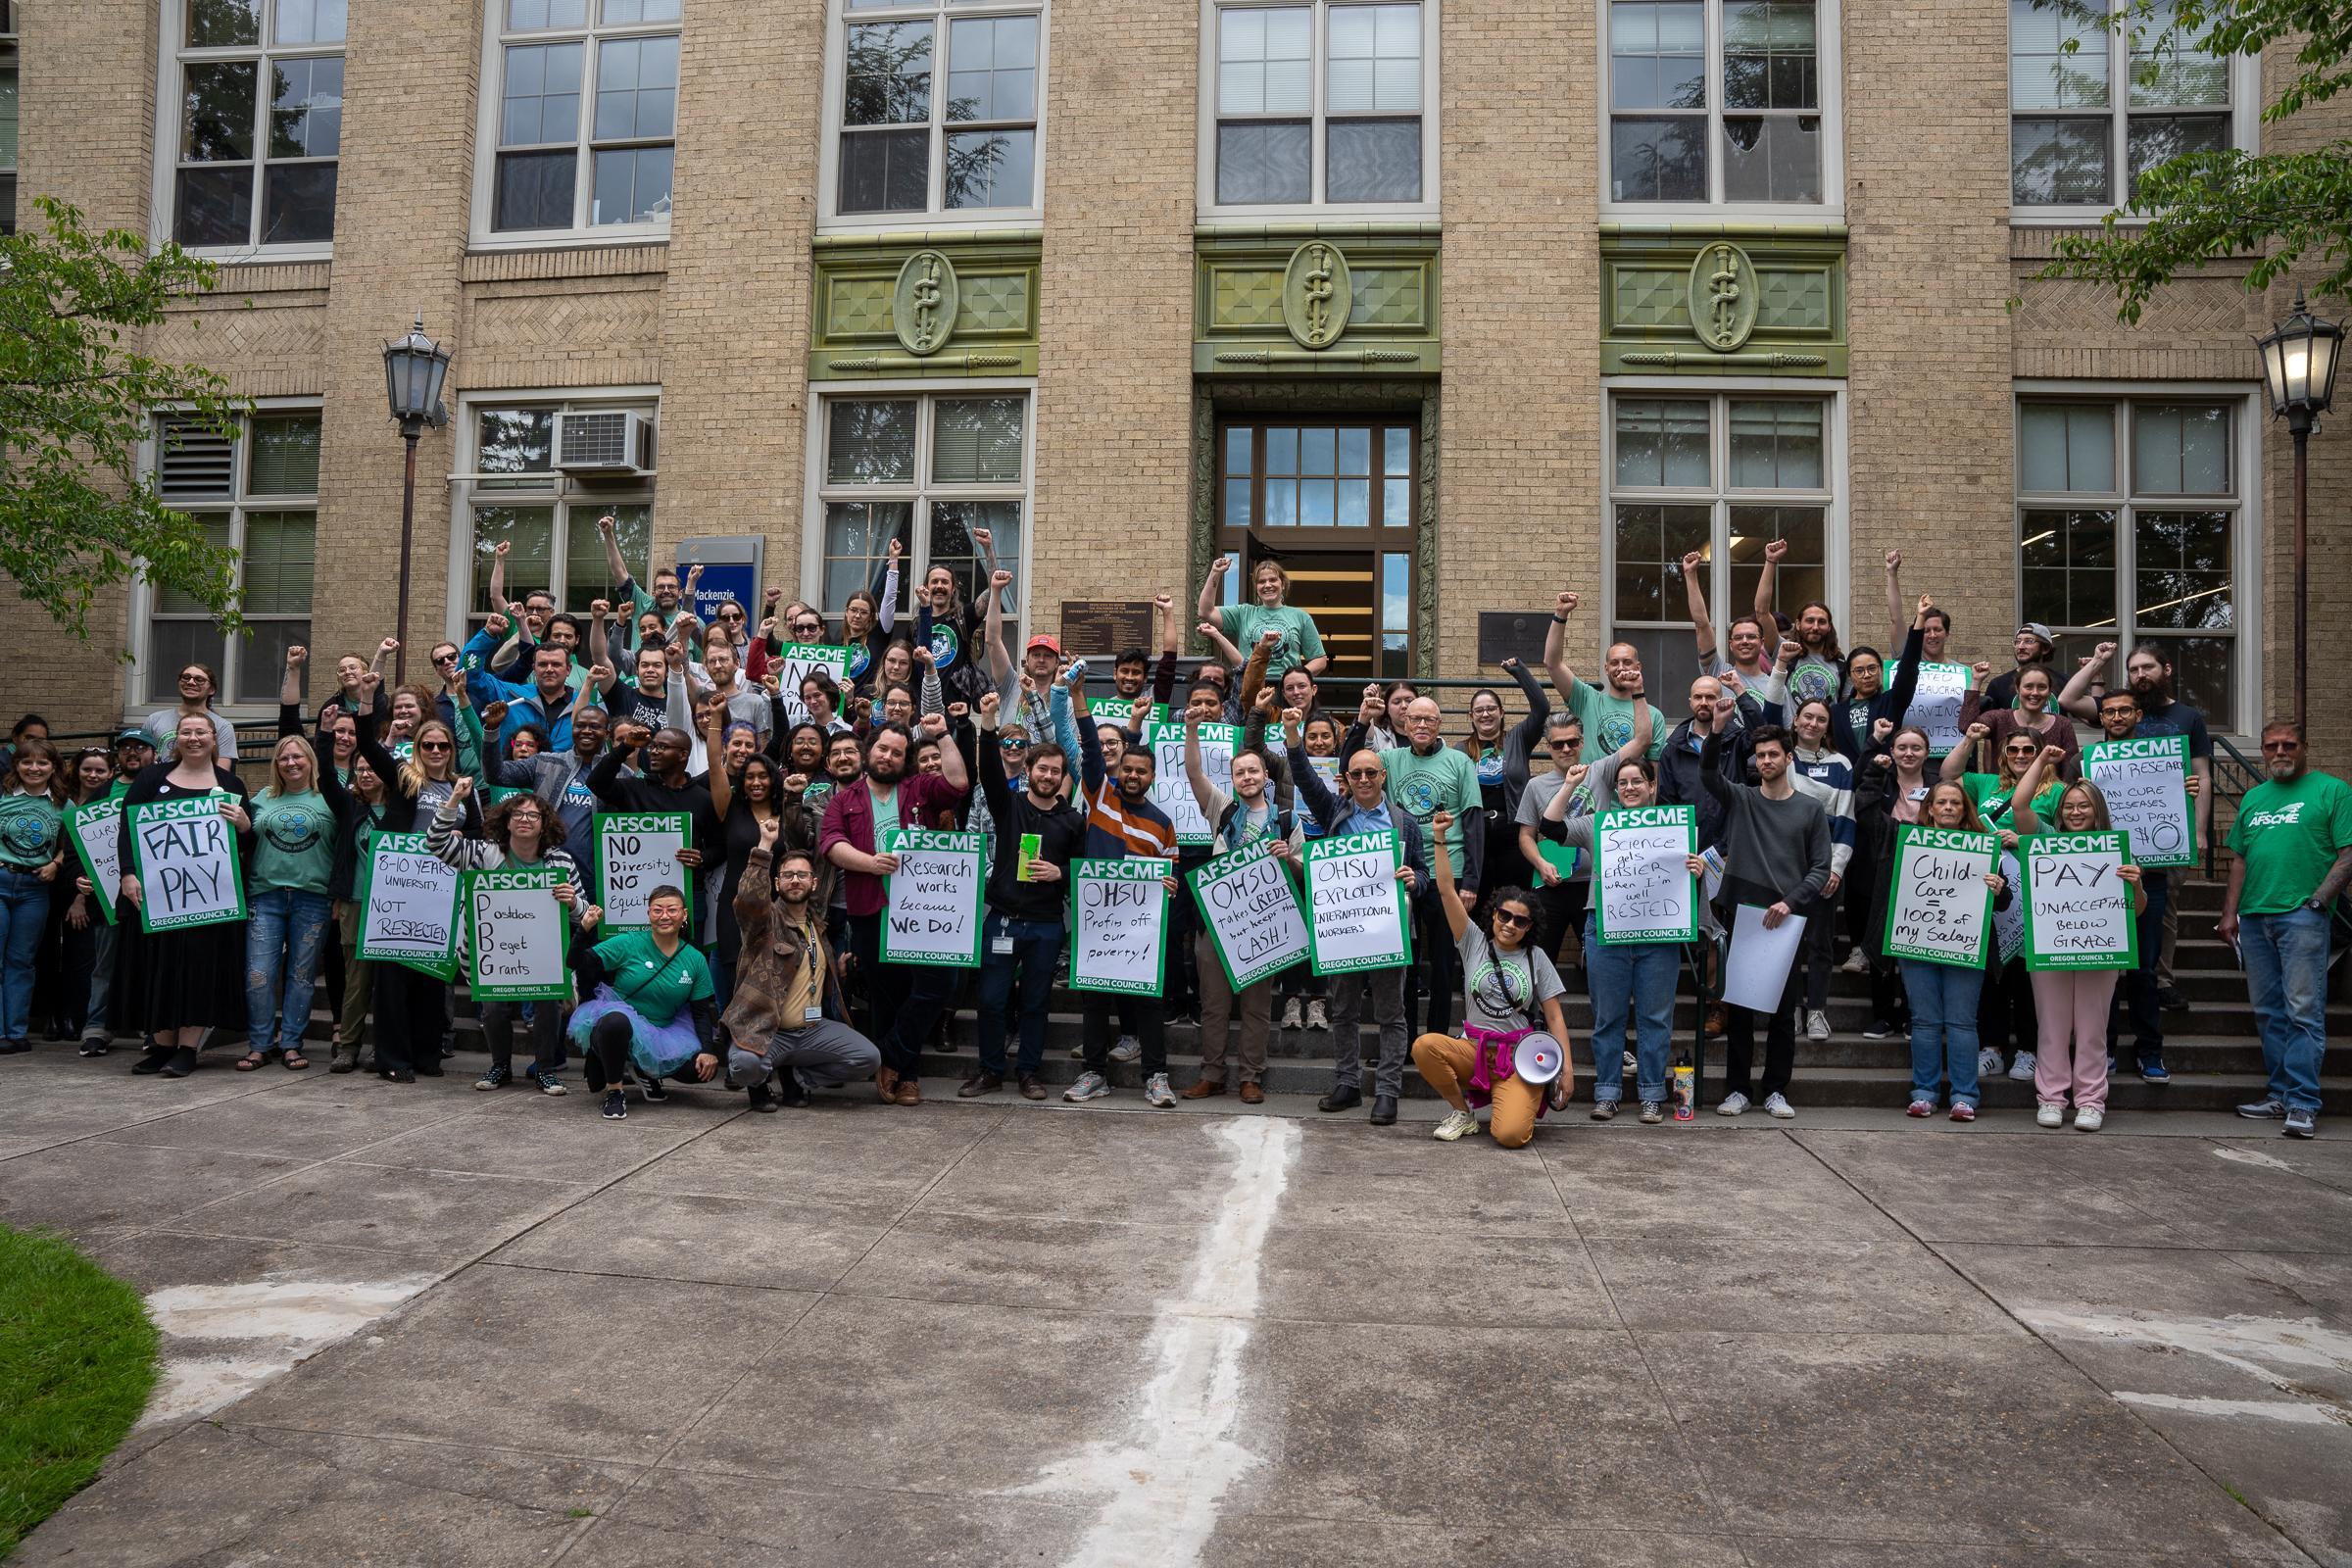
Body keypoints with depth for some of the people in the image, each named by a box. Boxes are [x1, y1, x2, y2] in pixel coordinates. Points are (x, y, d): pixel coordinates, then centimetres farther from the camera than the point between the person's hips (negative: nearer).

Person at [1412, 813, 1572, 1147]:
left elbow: (1555, 1018, 5)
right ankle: (1463, 1113, -3)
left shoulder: (1536, 959, 5)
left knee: (1511, 1135, -26)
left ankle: (1525, 1104, 14)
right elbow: (1447, 892, -4)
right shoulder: (1474, 943, 5)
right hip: (1472, 1050, 2)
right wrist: (1439, 840, -12)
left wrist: (1567, 1070, -4)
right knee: (1424, 1046, -30)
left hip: (1518, 1059, -2)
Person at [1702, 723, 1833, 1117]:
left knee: (1783, 1011, 4)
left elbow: (1821, 868, 4)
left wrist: (1790, 901, -10)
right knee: (1738, 1007, 3)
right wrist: (1718, 730, -27)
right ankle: (1737, 1088, 11)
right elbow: (1708, 771, -11)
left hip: (1786, 922, 0)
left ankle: (1776, 1090, 13)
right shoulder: (1739, 799, 7)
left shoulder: (1810, 809, 7)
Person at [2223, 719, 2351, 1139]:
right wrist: (2229, 913, 12)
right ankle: (2280, 1093, 17)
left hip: (2302, 916, -6)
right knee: (2269, 1013, 9)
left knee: (2304, 1011, -7)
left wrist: (2318, 900, -14)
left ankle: (2303, 1104, -6)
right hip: (2254, 917, 6)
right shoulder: (2252, 798, 19)